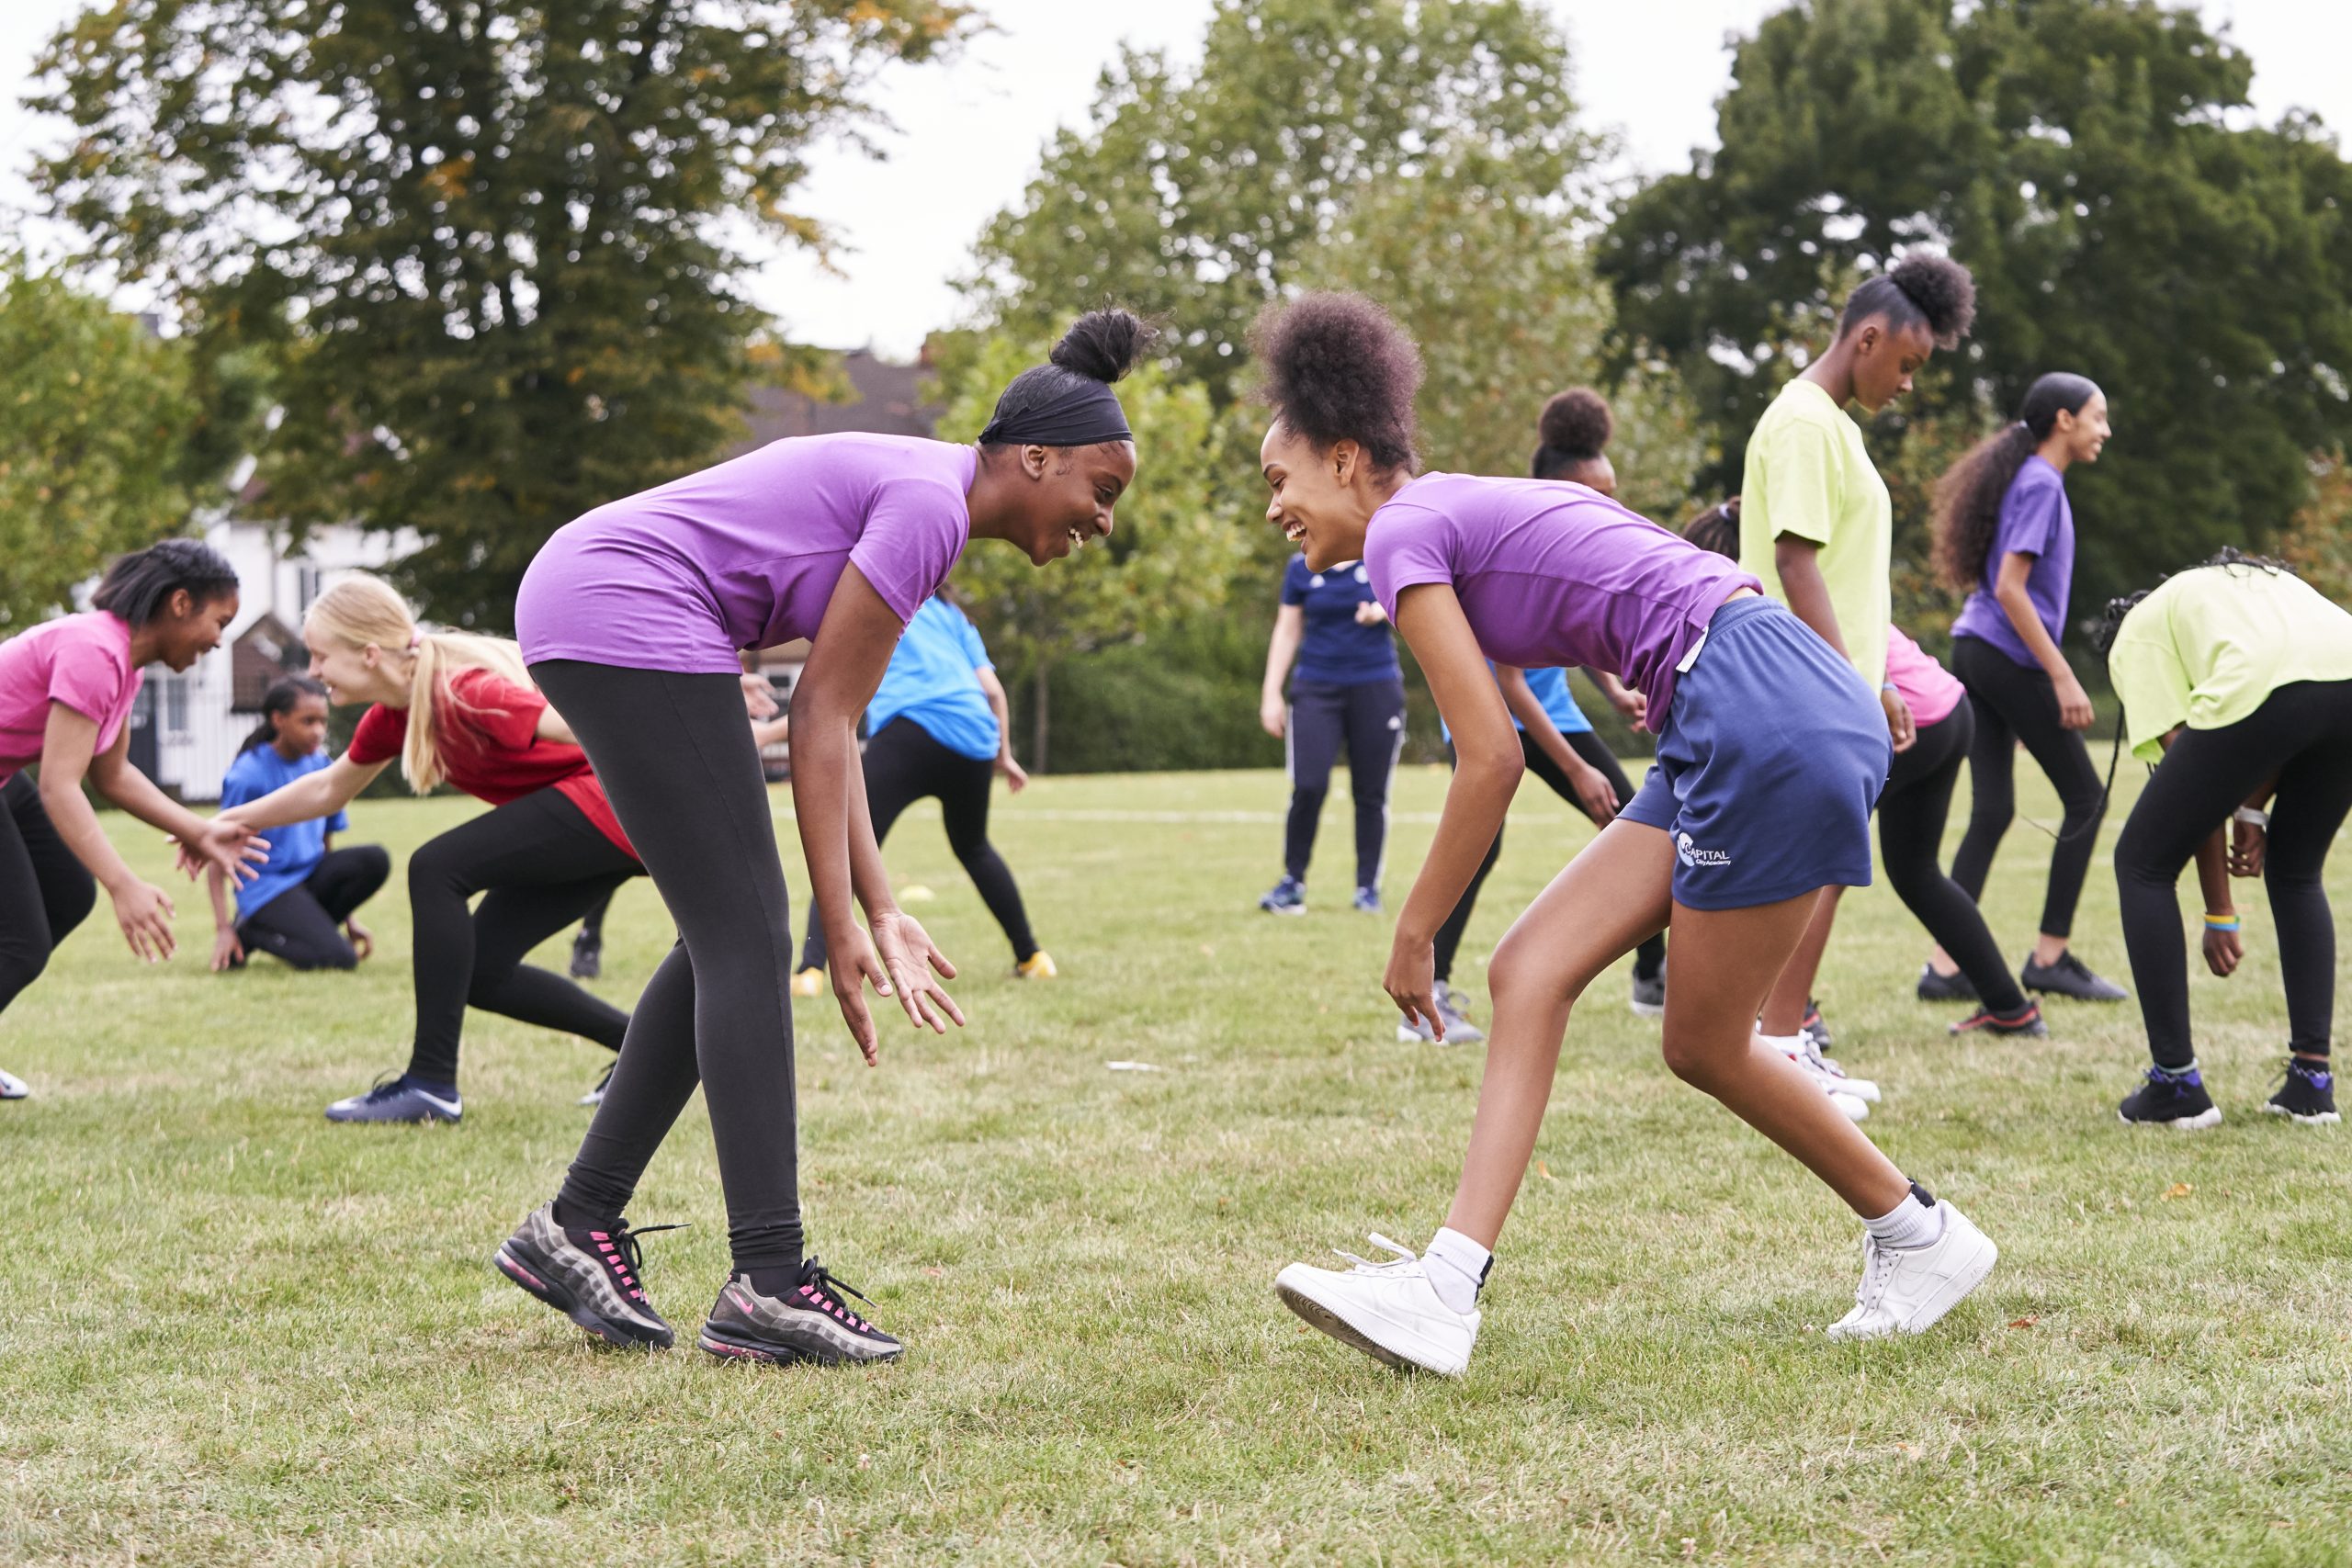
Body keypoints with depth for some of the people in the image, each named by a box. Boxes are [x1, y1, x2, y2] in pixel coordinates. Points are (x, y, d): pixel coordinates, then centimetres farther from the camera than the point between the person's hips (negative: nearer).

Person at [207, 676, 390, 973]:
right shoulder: (247, 775, -11)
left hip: (309, 876, 6)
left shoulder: (322, 767, 7)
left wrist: (350, 920, 14)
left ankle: (304, 926, -4)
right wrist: (223, 929, -14)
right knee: (338, 958, -26)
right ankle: (250, 933, -1)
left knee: (375, 860, -22)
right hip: (266, 888, -6)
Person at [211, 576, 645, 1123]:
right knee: (480, 971, 7)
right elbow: (328, 790, 25)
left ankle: (431, 1084, -12)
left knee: (436, 869, -15)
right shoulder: (394, 714, 7)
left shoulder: (465, 690, -22)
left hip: (615, 799, -10)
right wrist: (230, 822, 27)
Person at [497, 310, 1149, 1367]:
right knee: (746, 941, -9)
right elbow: (821, 717, -14)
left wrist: (881, 912, 10)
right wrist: (842, 926, -13)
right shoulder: (927, 506, -13)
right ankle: (766, 1283, -10)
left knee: (728, 940, 11)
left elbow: (830, 721, 14)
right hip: (627, 616, -10)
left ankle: (576, 1227, 14)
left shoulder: (920, 499, 16)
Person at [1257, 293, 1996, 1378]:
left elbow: (1492, 761, -9)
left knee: (1704, 1044, 4)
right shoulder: (1470, 508, 22)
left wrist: (1414, 933, -1)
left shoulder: (1403, 531, -5)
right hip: (1737, 729, 10)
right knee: (1530, 970, 3)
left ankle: (1919, 1237, 22)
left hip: (1767, 718, -10)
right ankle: (1448, 1288, -2)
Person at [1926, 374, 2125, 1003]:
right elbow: (2009, 588, -18)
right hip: (2011, 660, -9)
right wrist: (2063, 678, -19)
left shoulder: (2031, 480, 18)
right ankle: (2050, 957, 5)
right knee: (2086, 797, 1)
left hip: (1976, 652, 9)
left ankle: (1945, 967, -3)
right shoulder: (2040, 485, -11)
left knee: (1992, 811, 4)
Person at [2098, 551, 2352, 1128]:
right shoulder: (2261, 580, 42)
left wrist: (2221, 915, 17)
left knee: (2142, 864, 15)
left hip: (2260, 689, -6)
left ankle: (2177, 1085, 14)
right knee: (2296, 871, 29)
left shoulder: (2136, 635, 25)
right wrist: (2255, 809, 21)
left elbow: (2191, 768, 14)